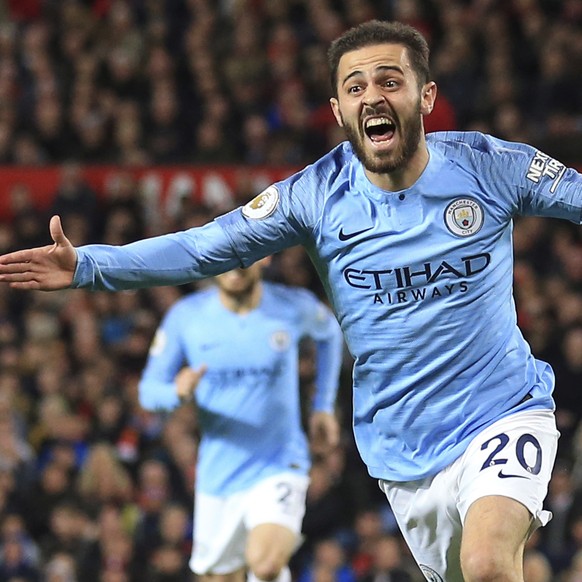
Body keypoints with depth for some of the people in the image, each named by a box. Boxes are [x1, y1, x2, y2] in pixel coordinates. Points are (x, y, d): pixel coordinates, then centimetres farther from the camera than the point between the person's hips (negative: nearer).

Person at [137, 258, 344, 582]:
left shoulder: (296, 307, -5)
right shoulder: (186, 316, -5)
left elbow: (329, 332, 18)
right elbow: (149, 389, 1)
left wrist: (324, 406, 14)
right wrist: (178, 392, -22)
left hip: (279, 467, -2)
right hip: (217, 478, 3)